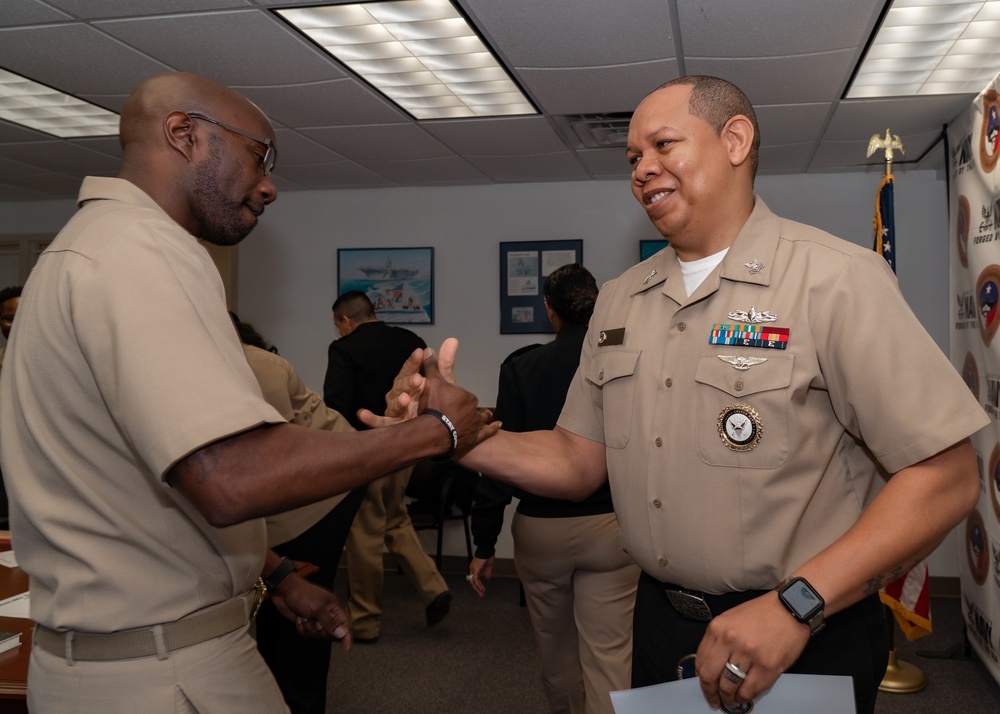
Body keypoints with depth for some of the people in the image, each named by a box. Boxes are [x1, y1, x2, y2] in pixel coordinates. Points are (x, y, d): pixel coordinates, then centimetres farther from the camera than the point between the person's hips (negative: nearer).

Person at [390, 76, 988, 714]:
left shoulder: (835, 279, -14)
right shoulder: (619, 302, 6)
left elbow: (946, 476, -18)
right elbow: (581, 461, 6)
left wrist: (796, 604, -25)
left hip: (807, 645, -5)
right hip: (660, 627, 6)